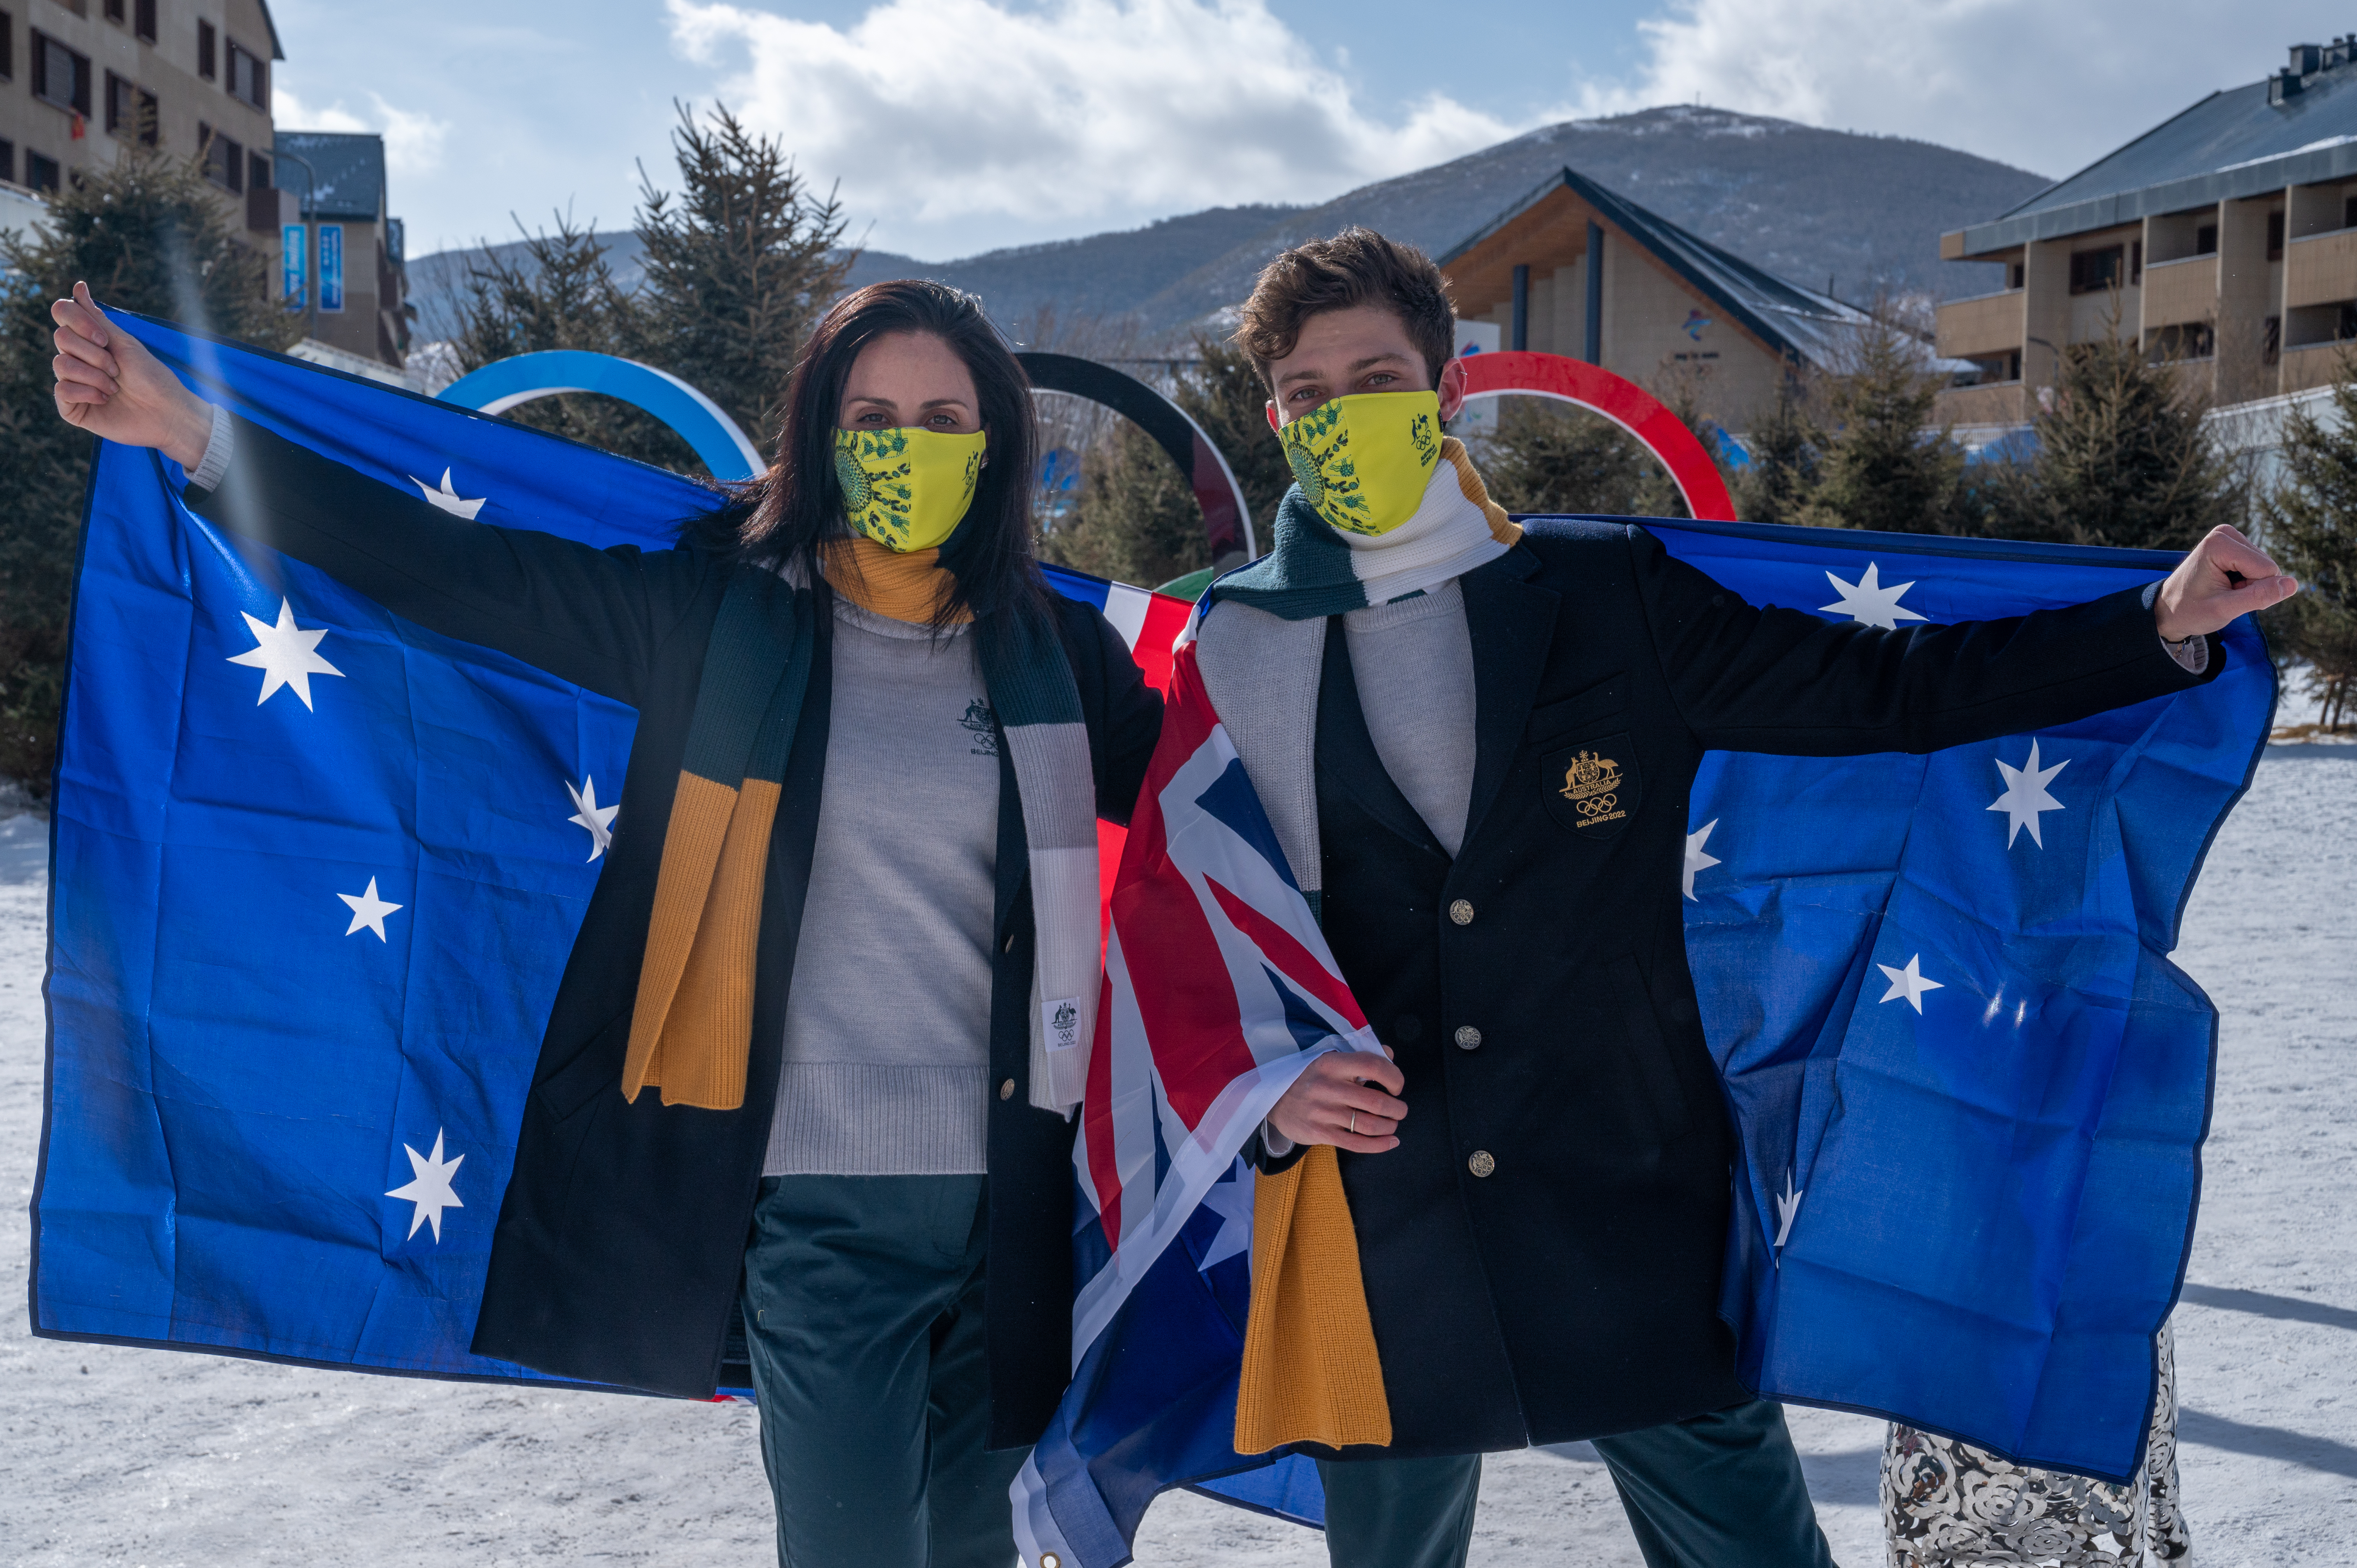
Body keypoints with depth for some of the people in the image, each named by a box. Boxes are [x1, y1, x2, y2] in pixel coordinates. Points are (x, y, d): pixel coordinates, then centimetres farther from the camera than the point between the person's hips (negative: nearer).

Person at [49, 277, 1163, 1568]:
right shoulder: (722, 619, -1)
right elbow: (465, 574, -4)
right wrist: (194, 435, -7)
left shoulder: (1052, 653, 5)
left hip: (1007, 1194, 3)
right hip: (819, 1197, -2)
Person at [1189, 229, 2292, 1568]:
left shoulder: (1610, 593, 3)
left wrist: (2162, 625, -3)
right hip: (1381, 1245, 1)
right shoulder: (1232, 649, 3)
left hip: (1635, 1217, 0)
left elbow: (1878, 692, 5)